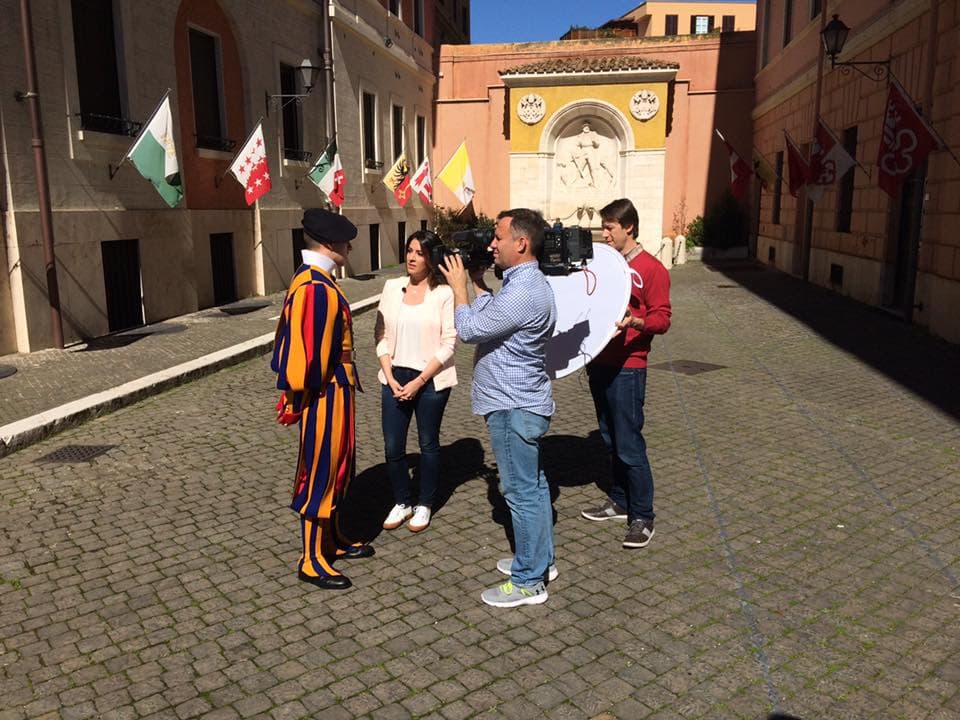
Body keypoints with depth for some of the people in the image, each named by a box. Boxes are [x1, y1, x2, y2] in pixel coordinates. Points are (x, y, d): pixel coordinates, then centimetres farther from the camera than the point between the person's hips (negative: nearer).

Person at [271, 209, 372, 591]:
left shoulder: (312, 279, 10)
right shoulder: (317, 288, -23)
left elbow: (292, 337, 14)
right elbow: (309, 349, -25)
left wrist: (294, 392, 15)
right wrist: (298, 399, -16)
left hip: (333, 390, 10)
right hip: (325, 394, -10)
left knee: (337, 465, 20)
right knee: (320, 472, 1)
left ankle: (333, 540, 36)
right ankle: (312, 561, 14)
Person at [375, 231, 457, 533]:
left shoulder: (444, 293, -8)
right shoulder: (392, 287, 4)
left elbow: (448, 344, -10)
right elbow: (381, 335, 5)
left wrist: (419, 381, -13)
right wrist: (390, 377, -5)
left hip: (431, 380, -3)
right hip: (394, 378, 3)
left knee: (428, 445, 11)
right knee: (392, 447, 6)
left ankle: (424, 505, 28)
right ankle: (402, 502, 27)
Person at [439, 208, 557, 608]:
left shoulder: (522, 293, -25)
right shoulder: (526, 283, 10)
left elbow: (470, 328, -18)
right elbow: (491, 315, 16)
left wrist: (459, 285, -6)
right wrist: (477, 281, 11)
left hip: (513, 407, -11)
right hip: (522, 401, 11)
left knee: (522, 492, 0)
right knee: (533, 484, 19)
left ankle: (528, 582, 12)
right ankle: (539, 559, 34)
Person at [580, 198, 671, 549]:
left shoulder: (651, 269, -8)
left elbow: (662, 319, -12)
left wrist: (635, 322, -30)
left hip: (627, 369, -7)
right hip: (598, 362, 7)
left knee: (629, 445, -4)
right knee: (610, 440, 16)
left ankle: (642, 517, 7)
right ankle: (619, 501, 30)